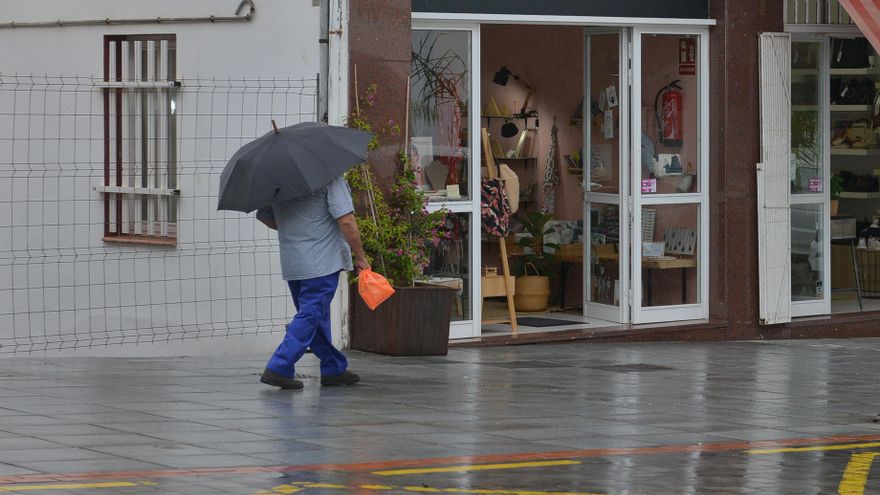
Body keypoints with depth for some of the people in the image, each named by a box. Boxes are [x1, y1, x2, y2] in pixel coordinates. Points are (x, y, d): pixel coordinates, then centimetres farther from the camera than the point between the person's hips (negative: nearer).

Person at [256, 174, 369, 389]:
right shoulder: (330, 178, -12)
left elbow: (264, 216, 17)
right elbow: (346, 221, -17)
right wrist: (360, 258, -8)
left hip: (291, 264, 7)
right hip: (321, 263, -7)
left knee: (316, 316, 17)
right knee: (310, 316, -5)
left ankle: (334, 369, 26)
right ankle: (279, 369, -13)